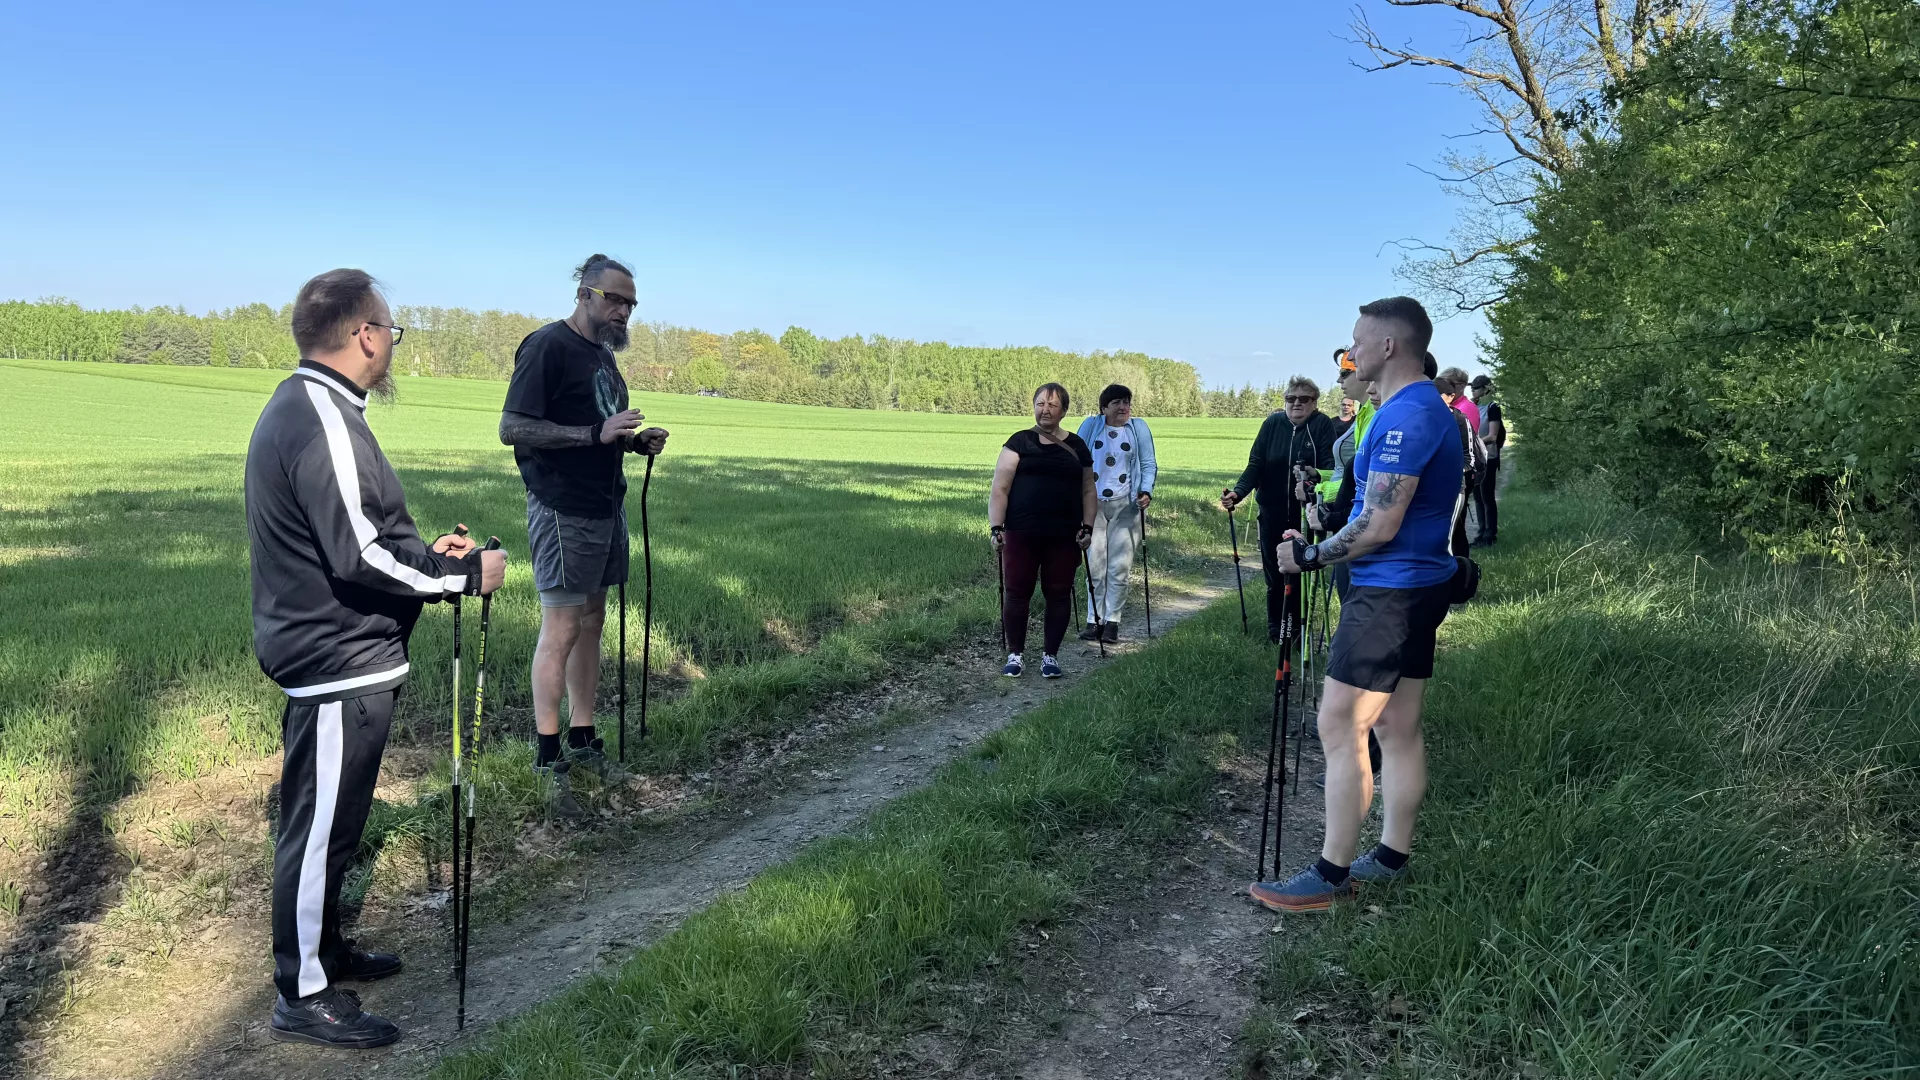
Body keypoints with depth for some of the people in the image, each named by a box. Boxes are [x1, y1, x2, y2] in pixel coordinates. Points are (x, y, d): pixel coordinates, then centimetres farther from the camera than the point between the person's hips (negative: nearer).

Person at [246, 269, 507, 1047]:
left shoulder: (299, 407, 12)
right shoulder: (324, 423, -22)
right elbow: (360, 554, -25)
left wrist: (427, 552, 9)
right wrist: (464, 574, -15)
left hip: (325, 654, 10)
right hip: (340, 664, -10)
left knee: (328, 820, 21)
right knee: (322, 827, 1)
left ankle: (323, 949, 36)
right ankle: (305, 996, 15)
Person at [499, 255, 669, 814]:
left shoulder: (603, 353, 16)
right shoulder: (548, 346, -11)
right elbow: (512, 427, -18)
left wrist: (636, 441, 5)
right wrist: (596, 433, -23)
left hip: (607, 508, 9)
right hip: (563, 511, -9)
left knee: (592, 621, 12)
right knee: (561, 629, -5)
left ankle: (582, 738, 21)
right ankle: (548, 759, 4)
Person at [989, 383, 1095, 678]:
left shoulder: (1077, 446, 11)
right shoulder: (1019, 441, 3)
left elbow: (1087, 491, 15)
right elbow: (999, 489, -1)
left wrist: (1087, 526, 3)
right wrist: (996, 527, -10)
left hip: (1064, 537, 2)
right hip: (1021, 535, -2)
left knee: (1059, 594, 6)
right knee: (1017, 593, 1)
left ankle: (1050, 655, 19)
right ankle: (1015, 654, 15)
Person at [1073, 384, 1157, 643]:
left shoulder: (1138, 427, 8)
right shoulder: (1091, 425, 6)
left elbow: (1149, 464, 7)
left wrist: (1146, 491, -9)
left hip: (1126, 505, 0)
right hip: (1093, 503, 0)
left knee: (1120, 566, -1)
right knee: (1095, 563, -2)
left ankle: (1112, 620, 6)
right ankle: (1094, 620, 5)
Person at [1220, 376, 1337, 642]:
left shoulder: (1322, 425, -6)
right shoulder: (1273, 423, 0)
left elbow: (1330, 465, -15)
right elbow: (1255, 464, -2)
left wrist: (1315, 479, -37)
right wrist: (1238, 492, -18)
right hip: (1273, 513, 2)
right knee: (1274, 571, 10)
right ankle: (1275, 627, 25)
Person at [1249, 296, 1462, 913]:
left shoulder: (1404, 416, -19)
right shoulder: (1430, 407, 14)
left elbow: (1379, 526, -22)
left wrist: (1310, 556, -11)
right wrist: (1321, 542, 15)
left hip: (1388, 593, -10)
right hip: (1420, 584, 10)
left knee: (1339, 728, -5)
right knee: (1398, 728, 14)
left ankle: (1331, 876, 2)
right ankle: (1391, 858, 23)